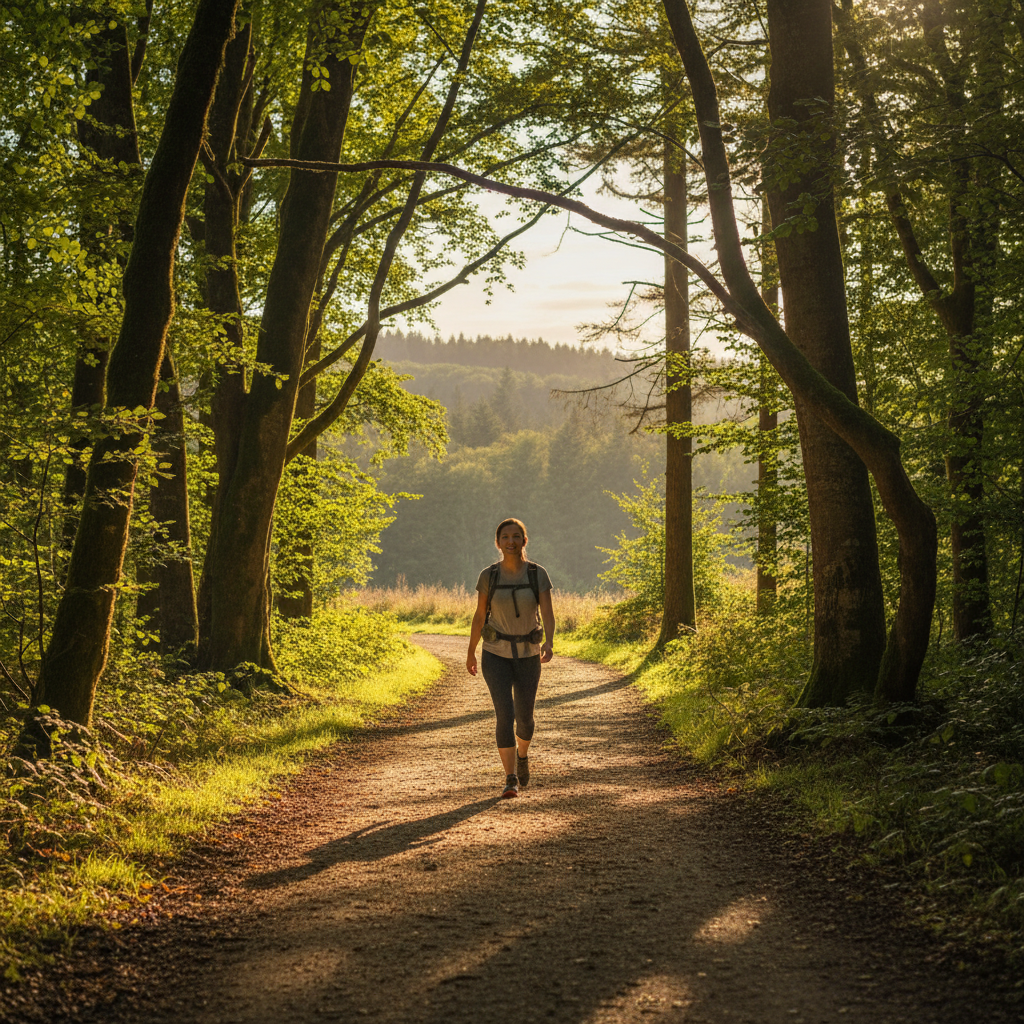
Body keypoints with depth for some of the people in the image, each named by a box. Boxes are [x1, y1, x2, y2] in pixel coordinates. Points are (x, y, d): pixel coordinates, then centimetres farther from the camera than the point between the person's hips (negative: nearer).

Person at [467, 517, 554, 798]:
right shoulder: (488, 575, -7)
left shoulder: (538, 574, -8)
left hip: (527, 654, 1)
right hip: (496, 654, -1)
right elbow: (480, 615, 3)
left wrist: (549, 643, -34)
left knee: (524, 717, 12)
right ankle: (511, 780, -13)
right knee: (505, 714, -17)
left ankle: (522, 754, 45)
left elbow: (548, 615, -15)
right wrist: (470, 652, 10)